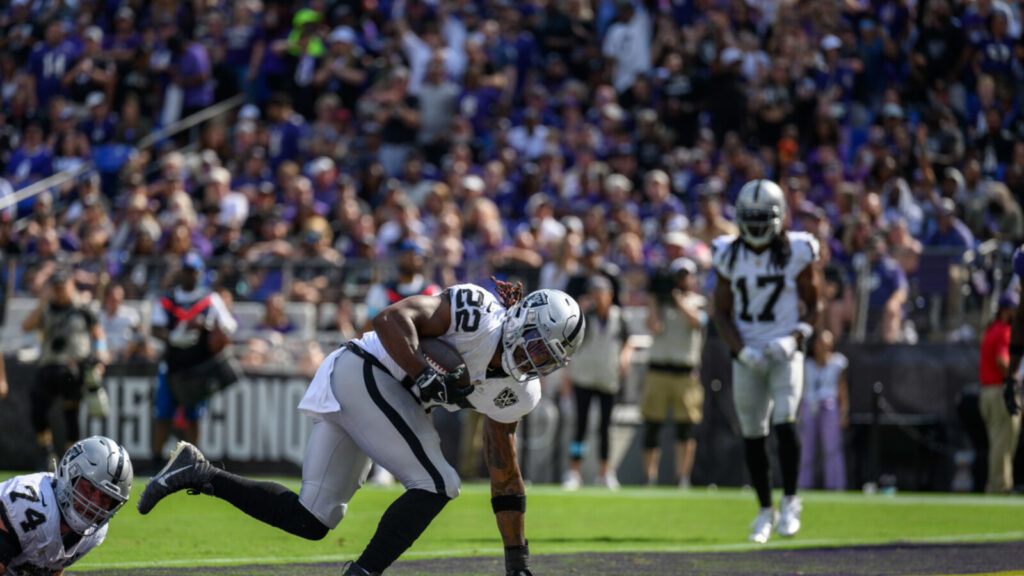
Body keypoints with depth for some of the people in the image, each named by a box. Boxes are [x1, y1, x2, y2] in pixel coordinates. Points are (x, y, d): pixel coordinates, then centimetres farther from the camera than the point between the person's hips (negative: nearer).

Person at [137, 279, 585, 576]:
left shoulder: (517, 393, 11)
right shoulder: (479, 312, -14)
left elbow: (505, 477, 17)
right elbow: (392, 318, -19)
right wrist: (425, 378, -28)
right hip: (365, 374, -9)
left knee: (310, 521, 7)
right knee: (435, 484, -14)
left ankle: (199, 474, 10)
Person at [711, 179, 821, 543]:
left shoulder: (796, 252, -4)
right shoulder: (730, 256, 2)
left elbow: (813, 307, 3)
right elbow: (722, 313, 6)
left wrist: (795, 339, -14)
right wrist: (741, 350, -9)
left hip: (785, 353, -3)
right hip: (747, 357, 3)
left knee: (784, 423, -18)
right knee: (753, 435, 4)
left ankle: (790, 502, -4)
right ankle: (765, 512, 16)